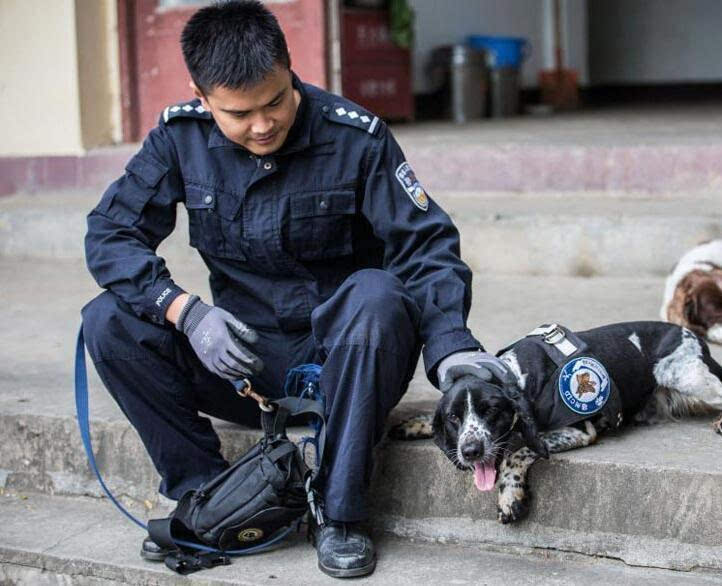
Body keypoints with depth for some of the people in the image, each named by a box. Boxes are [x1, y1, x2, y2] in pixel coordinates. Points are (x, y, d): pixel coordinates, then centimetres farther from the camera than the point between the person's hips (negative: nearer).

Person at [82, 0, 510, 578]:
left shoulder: (355, 136, -13)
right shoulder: (181, 136, -5)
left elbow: (425, 245, -12)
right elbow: (110, 232, -7)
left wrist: (450, 346, -29)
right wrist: (187, 311, -23)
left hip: (347, 354, -2)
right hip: (245, 355, 3)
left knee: (374, 295, -36)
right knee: (109, 321, -18)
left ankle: (341, 514, -24)